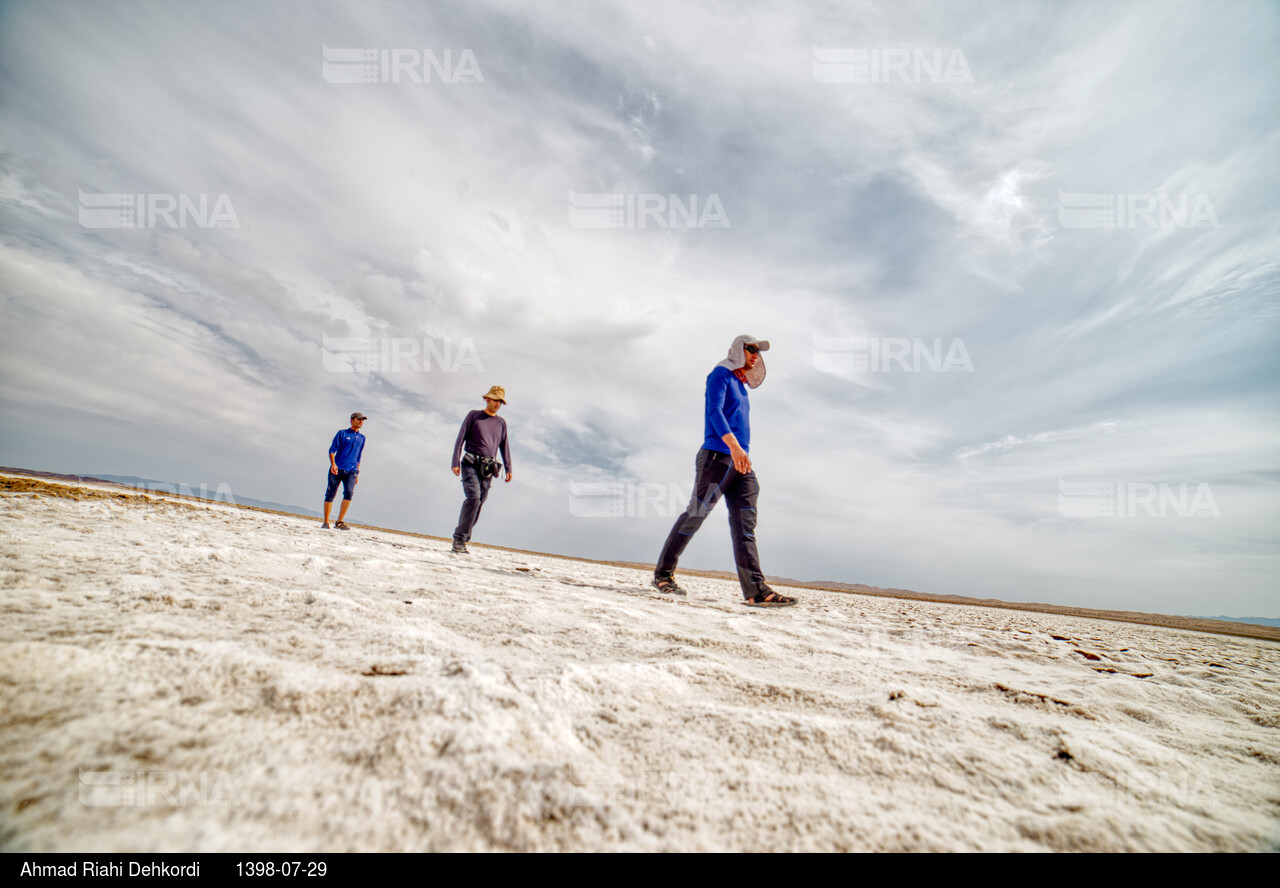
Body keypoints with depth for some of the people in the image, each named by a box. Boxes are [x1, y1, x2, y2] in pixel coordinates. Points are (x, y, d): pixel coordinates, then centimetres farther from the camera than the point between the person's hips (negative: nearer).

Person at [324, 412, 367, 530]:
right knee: (330, 495, -1)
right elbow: (332, 449, 1)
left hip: (351, 471, 2)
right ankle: (326, 522, 11)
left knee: (349, 493, -18)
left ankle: (340, 522, -15)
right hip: (337, 469, -2)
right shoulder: (342, 433, 8)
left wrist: (357, 473, 20)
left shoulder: (362, 438, 19)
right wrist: (333, 464, -14)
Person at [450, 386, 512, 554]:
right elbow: (460, 439, 5)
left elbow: (504, 446, 21)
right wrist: (456, 462, -5)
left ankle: (462, 541, 8)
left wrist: (508, 469, 12)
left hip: (488, 469, 4)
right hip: (471, 464, -4)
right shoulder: (473, 415, 9)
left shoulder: (501, 422, 18)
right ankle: (459, 538, -17)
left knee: (479, 503, -1)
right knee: (473, 497, -22)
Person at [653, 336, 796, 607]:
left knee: (745, 524, -3)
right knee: (694, 515, -3)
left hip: (741, 463, 8)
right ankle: (663, 574, 9)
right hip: (717, 456, -8)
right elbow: (714, 411, -16)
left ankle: (756, 591, -7)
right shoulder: (720, 374, 1)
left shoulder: (741, 385, 27)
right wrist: (734, 445, -30)